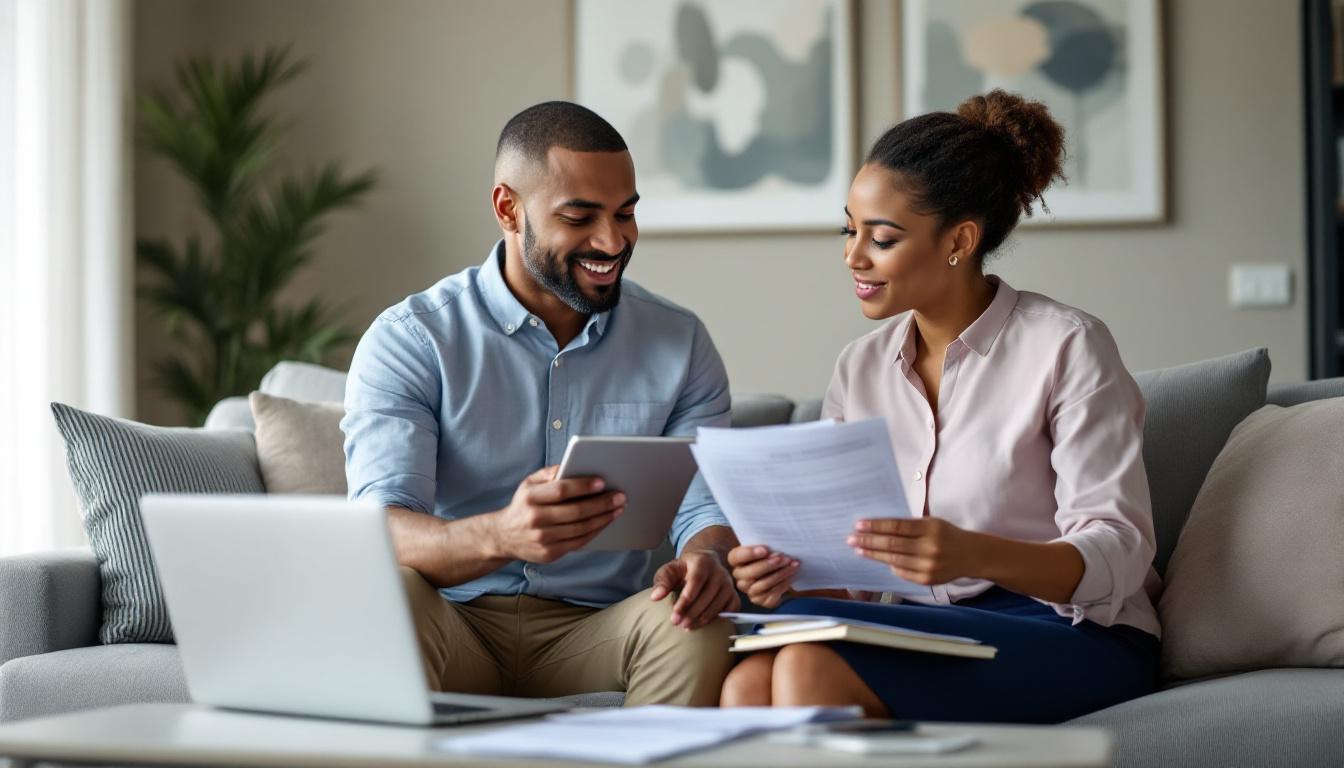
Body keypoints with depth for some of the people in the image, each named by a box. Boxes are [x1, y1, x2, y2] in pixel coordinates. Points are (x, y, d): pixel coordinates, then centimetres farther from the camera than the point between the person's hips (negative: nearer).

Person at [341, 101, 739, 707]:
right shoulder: (408, 340, -4)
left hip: (593, 633, 2)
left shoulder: (679, 344, 8)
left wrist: (708, 558, -24)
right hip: (454, 629, -2)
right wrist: (499, 536, -39)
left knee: (699, 626, -29)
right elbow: (380, 530, -16)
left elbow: (707, 509, 3)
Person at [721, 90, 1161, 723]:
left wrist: (974, 555, -32)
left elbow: (1117, 556, -13)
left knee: (810, 666, -30)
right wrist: (791, 573, -13)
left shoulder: (1066, 347, -5)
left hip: (1073, 644, -5)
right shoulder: (860, 369, 13)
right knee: (747, 683, -28)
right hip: (926, 632, 5)